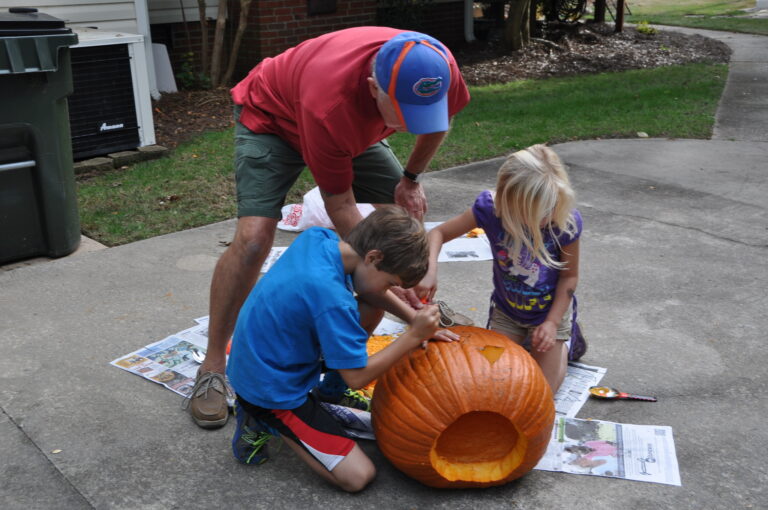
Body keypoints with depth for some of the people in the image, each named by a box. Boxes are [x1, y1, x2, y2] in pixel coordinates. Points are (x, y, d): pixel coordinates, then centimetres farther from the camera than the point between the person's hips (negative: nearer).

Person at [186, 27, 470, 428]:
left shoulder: (437, 70, -30)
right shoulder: (329, 105, -45)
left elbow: (437, 121, -3)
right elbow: (340, 205, -33)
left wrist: (411, 179, -4)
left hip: (351, 125, 6)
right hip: (273, 118, -6)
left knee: (407, 218, -2)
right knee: (253, 238, -21)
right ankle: (212, 367, -8)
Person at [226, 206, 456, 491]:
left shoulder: (317, 238, -9)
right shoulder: (332, 300, -34)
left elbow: (373, 294, 6)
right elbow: (358, 377, -24)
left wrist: (416, 320, -6)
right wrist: (414, 337, -21)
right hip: (270, 390, -9)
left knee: (372, 309, 7)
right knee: (358, 476, -10)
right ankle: (261, 420, 0)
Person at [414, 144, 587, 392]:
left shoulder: (566, 221, -30)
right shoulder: (490, 207, -29)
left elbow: (569, 276, -14)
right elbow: (438, 233, -20)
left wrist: (552, 322, -18)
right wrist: (430, 270, -39)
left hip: (551, 310, -2)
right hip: (506, 310, 2)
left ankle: (566, 342, 31)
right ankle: (524, 343, 33)